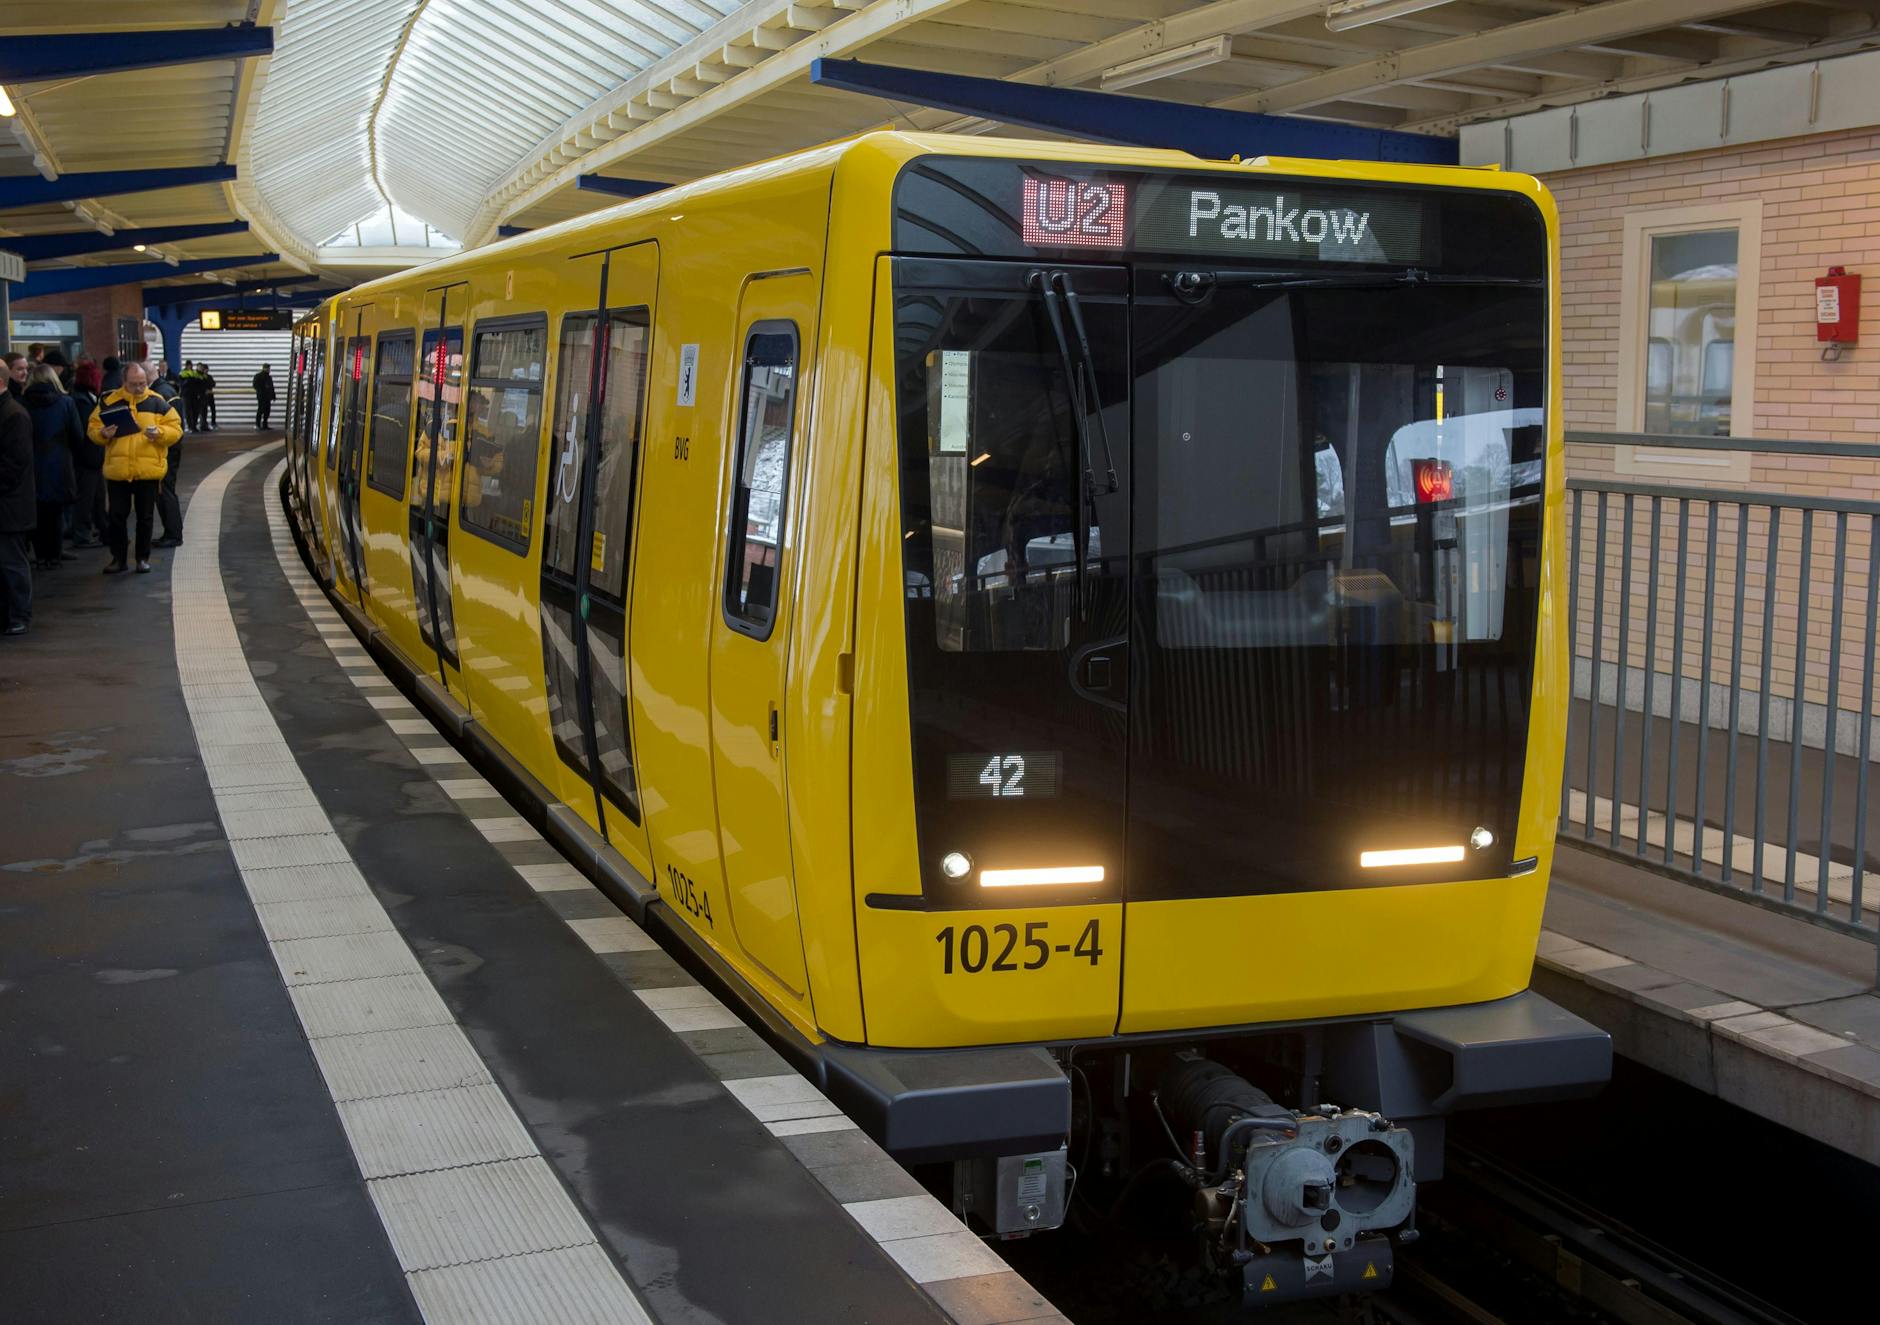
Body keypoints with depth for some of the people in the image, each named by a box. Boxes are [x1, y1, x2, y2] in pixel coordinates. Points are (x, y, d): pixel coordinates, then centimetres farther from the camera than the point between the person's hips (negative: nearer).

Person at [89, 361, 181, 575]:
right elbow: (93, 429, 7)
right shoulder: (109, 402, 4)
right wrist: (103, 434, -15)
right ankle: (118, 558, 16)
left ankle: (143, 558, 19)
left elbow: (175, 429, 2)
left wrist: (159, 433, -18)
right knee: (117, 516, 5)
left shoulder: (157, 403, 2)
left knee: (145, 517, 7)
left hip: (148, 471, -1)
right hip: (117, 470, 1)